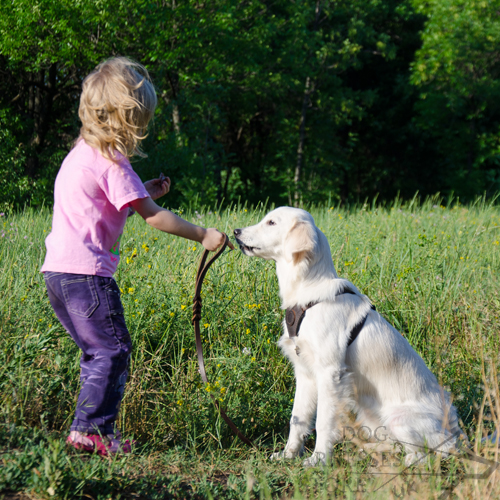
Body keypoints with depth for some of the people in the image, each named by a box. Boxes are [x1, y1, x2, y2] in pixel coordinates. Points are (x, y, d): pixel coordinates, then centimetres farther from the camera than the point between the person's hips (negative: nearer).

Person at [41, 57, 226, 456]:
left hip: (59, 271, 10)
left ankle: (95, 428, 19)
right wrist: (202, 236, -5)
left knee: (98, 351, 16)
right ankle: (90, 429, -4)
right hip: (87, 272, -10)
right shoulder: (111, 164, -12)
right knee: (113, 349, -4)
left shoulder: (81, 154, 17)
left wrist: (145, 194, 21)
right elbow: (153, 217, -12)